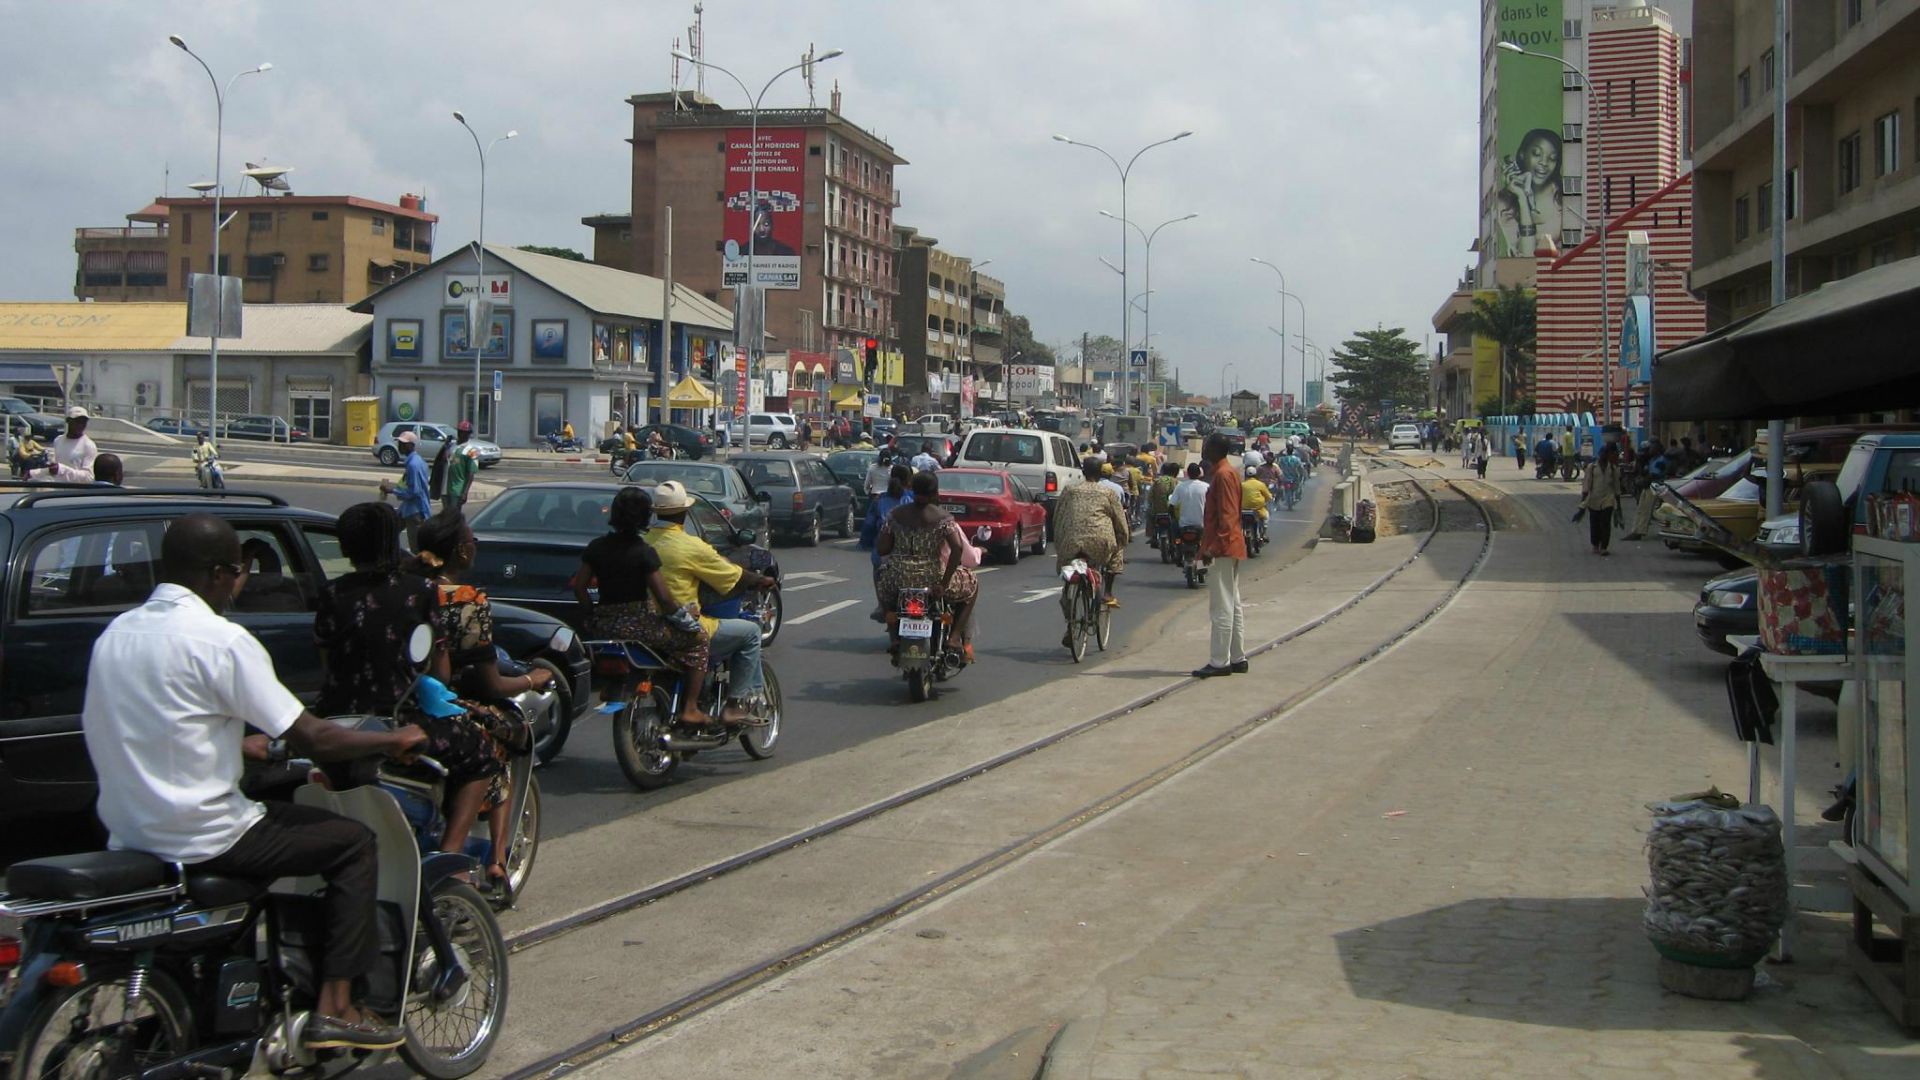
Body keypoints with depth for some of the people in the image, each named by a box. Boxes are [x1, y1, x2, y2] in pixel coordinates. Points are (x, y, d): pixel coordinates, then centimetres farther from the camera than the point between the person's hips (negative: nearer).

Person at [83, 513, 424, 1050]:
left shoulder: (118, 632, 8)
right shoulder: (219, 639, -16)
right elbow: (312, 739, -15)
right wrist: (393, 740, -1)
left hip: (128, 833, 9)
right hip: (200, 839, -9)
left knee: (280, 812, 31)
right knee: (353, 844, 5)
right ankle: (335, 1008, 1)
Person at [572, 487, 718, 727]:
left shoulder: (597, 547, 5)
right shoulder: (643, 552, -12)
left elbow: (579, 587, 6)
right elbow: (664, 599, -15)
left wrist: (593, 616, 18)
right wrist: (685, 615, 1)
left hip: (603, 626, 7)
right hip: (638, 624, -7)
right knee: (697, 638, 6)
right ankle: (690, 709, 0)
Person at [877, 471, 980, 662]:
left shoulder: (895, 514, 1)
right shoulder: (943, 518, -8)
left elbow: (881, 549, -1)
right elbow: (958, 548, -21)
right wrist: (945, 582, -15)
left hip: (897, 579, 3)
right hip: (931, 579, -3)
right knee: (971, 585, 24)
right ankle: (955, 635, 10)